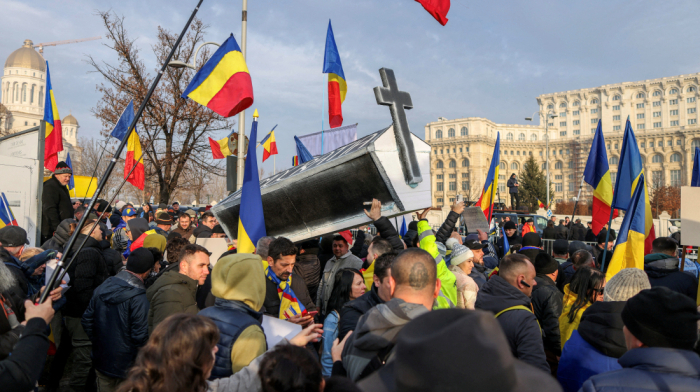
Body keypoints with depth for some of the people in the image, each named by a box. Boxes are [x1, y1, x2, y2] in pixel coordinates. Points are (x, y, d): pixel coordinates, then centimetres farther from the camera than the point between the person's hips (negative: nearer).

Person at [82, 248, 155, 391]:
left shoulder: (101, 288, -4)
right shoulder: (139, 299, -25)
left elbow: (87, 321, 3)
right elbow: (140, 337, -23)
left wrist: (98, 342, 15)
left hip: (101, 362, 6)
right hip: (125, 366, -6)